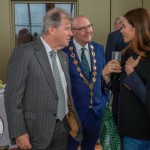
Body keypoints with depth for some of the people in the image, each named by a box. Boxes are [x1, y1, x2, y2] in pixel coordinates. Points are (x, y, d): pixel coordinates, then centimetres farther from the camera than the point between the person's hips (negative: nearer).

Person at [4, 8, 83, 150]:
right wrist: (18, 133, -16)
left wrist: (72, 120, 16)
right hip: (38, 129, -6)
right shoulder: (24, 52, -12)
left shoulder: (63, 56, 10)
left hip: (63, 127, 7)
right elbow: (12, 95, -14)